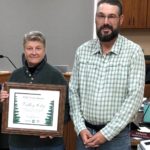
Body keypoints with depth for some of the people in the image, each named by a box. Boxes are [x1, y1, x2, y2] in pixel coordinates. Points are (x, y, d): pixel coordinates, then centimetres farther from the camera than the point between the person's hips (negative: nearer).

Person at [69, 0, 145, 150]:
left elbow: (134, 97, -13)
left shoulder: (133, 51, -9)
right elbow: (73, 91, 4)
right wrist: (80, 128, -6)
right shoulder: (82, 51, 1)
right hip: (85, 132, 3)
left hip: (116, 135, -3)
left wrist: (106, 133, -15)